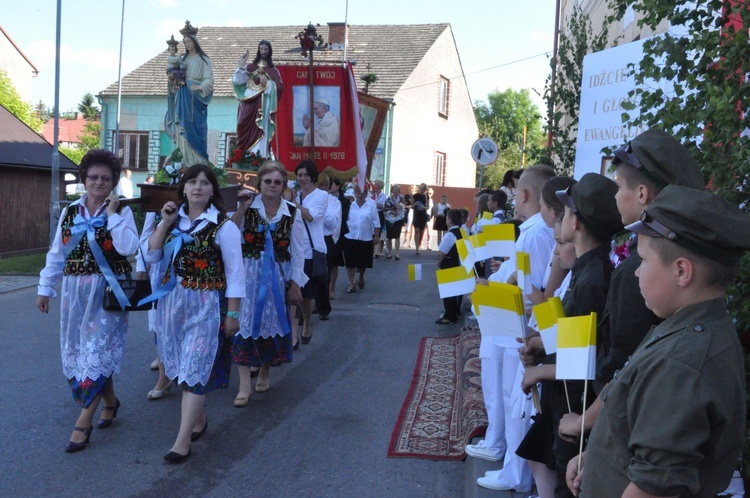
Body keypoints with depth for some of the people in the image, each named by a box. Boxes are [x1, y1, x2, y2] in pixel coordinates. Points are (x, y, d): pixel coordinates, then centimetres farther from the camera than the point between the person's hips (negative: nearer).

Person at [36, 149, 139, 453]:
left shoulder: (122, 212, -3)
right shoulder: (70, 212, 8)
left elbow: (128, 248, -19)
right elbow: (56, 254, 11)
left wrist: (112, 214, -17)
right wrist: (45, 288, 10)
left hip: (107, 292, -5)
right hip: (75, 291, 5)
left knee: (98, 350, -7)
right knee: (79, 351, 10)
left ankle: (83, 422, -2)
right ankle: (110, 401, 29)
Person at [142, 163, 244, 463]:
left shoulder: (223, 225, -8)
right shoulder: (174, 220, 8)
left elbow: (234, 273, -8)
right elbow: (152, 256, 3)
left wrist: (232, 313, -10)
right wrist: (165, 223, -6)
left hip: (206, 304, -6)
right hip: (173, 301, 6)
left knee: (196, 367, -5)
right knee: (181, 365, 13)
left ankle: (183, 441, -2)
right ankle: (199, 419, 34)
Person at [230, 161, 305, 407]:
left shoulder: (292, 212, 0)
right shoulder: (248, 207, -2)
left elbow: (297, 251, 3)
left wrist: (295, 284, 1)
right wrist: (241, 210, -15)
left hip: (278, 276, 1)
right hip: (249, 273, -1)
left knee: (273, 321, 10)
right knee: (246, 322, -6)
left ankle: (265, 372, 32)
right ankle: (245, 384, -1)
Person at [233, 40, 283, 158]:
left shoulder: (274, 71, 10)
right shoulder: (250, 67, 11)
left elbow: (280, 88, 0)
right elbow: (236, 81, 0)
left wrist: (268, 83, -14)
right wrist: (241, 66, -9)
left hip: (264, 107, -1)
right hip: (249, 105, 1)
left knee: (261, 134, -7)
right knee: (249, 132, -4)